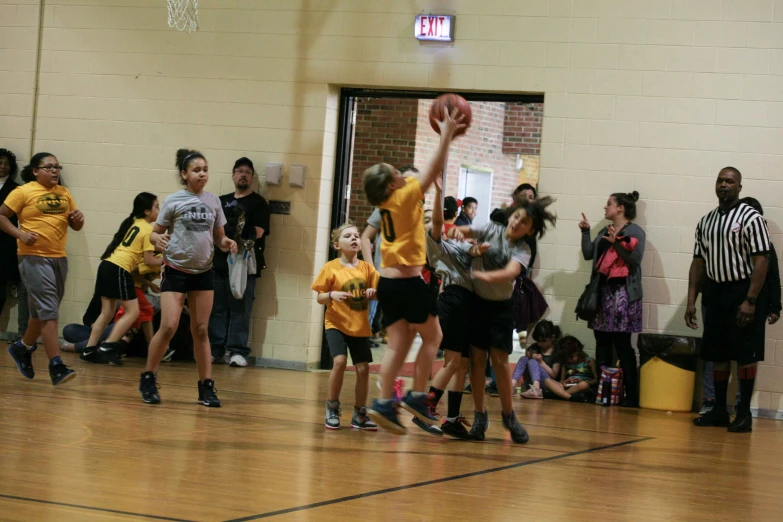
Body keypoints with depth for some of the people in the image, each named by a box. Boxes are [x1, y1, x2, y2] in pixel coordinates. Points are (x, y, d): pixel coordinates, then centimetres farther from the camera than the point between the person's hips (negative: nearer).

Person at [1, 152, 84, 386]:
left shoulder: (64, 193, 12)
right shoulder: (23, 192, -4)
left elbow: (75, 226, 18)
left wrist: (78, 218, -5)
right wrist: (20, 234, -16)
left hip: (59, 258, 6)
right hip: (34, 257, -6)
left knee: (41, 311, 16)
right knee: (48, 311, -12)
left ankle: (22, 347, 38)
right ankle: (56, 366, -13)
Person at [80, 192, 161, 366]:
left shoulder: (132, 223, 20)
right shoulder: (148, 229, -3)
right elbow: (148, 259, -5)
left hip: (106, 265, 9)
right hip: (120, 269, -9)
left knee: (107, 312, 12)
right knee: (133, 311, -3)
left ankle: (89, 351, 9)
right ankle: (107, 348, -9)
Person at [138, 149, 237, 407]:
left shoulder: (213, 201, 5)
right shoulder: (173, 201, -5)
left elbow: (218, 236, 12)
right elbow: (155, 233, -1)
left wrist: (227, 243, -10)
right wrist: (158, 239, -24)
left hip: (203, 272, 4)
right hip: (176, 270, -4)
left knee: (201, 330, 7)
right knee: (168, 327, -12)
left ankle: (206, 386, 12)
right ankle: (148, 379, 6)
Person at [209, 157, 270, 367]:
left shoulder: (258, 203, 5)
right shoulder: (222, 201, 20)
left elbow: (258, 232, -4)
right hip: (218, 261, 5)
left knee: (240, 309, -7)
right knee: (216, 308, 3)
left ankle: (238, 351, -6)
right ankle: (214, 349, 8)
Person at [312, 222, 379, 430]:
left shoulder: (366, 268, 2)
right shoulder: (331, 268, -4)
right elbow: (319, 297, -3)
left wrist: (374, 292, -18)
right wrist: (332, 295, -23)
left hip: (360, 326, 3)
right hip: (336, 323, -3)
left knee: (363, 368, 1)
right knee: (339, 361, -20)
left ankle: (359, 414, 17)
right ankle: (332, 408, -1)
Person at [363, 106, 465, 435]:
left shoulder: (388, 201, 11)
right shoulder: (405, 197, -10)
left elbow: (428, 173, 22)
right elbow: (434, 169, -7)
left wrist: (447, 135, 24)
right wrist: (446, 134, 1)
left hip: (387, 281, 7)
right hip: (408, 282, -7)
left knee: (398, 344, 5)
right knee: (432, 336, 8)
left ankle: (384, 404, -4)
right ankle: (417, 397, 3)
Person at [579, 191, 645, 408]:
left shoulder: (635, 232, -3)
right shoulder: (604, 232, 18)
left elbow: (635, 259, -14)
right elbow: (588, 254, 16)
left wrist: (616, 243, -22)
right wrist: (585, 231, 8)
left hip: (622, 292, -7)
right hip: (602, 290, 7)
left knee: (622, 343, -10)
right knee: (602, 342, 6)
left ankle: (632, 394, -8)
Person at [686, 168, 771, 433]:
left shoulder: (751, 219, -10)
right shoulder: (705, 221, 9)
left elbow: (761, 261, -14)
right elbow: (699, 262, 12)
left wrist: (750, 301, -20)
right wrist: (691, 301, 5)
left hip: (743, 292, -6)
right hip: (715, 292, 6)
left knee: (745, 355, -2)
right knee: (717, 354, 9)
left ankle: (744, 414, 3)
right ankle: (719, 410, 17)